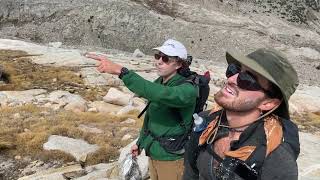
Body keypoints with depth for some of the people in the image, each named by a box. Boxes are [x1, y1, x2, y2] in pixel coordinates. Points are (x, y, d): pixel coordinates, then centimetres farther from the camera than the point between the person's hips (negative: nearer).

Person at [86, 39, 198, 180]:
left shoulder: (187, 89, -24)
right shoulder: (158, 83, 1)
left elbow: (159, 94, -44)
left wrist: (120, 71, -46)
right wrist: (140, 142, 21)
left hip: (171, 158, -7)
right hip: (153, 153, 7)